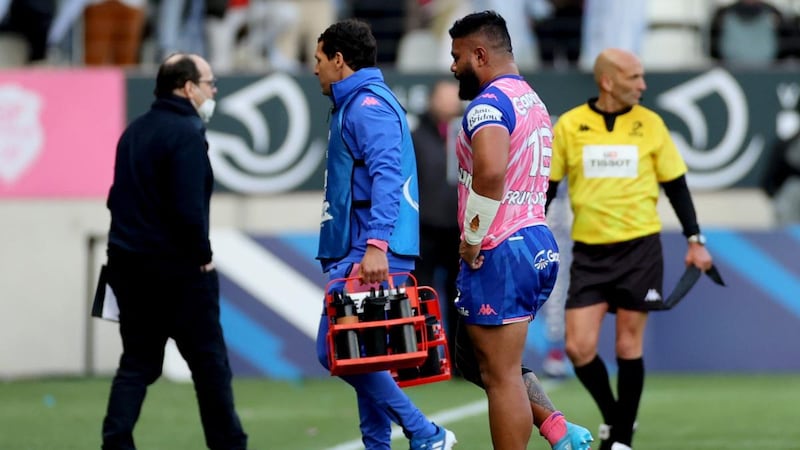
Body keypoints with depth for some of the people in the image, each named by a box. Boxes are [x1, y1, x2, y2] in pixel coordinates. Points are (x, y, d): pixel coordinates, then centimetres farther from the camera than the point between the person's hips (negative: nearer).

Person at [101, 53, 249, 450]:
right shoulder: (186, 134, -14)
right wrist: (202, 255, -10)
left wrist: (133, 242, 17)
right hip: (178, 268, -8)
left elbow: (118, 197, 18)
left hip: (129, 264, 8)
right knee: (210, 363, 3)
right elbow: (188, 207, -22)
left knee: (138, 362, 9)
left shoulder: (134, 132, 13)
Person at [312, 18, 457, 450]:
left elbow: (386, 176, -23)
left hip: (367, 254, -10)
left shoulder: (367, 105, -10)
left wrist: (376, 245, -32)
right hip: (361, 253, 10)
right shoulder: (356, 103, 22)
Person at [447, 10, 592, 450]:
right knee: (477, 358, 21)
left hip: (501, 253, -10)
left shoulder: (489, 104, -14)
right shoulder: (533, 102, 18)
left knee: (501, 376, -4)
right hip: (539, 243, 10)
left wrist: (472, 239, -20)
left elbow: (490, 171, -32)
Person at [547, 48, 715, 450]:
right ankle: (612, 416, 19)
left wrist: (694, 240, 3)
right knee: (579, 348, -6)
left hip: (640, 248, 0)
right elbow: (546, 187, 6)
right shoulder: (569, 126, -1)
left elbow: (676, 186, 8)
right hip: (589, 252, 0)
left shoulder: (649, 124, 1)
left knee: (628, 347, 0)